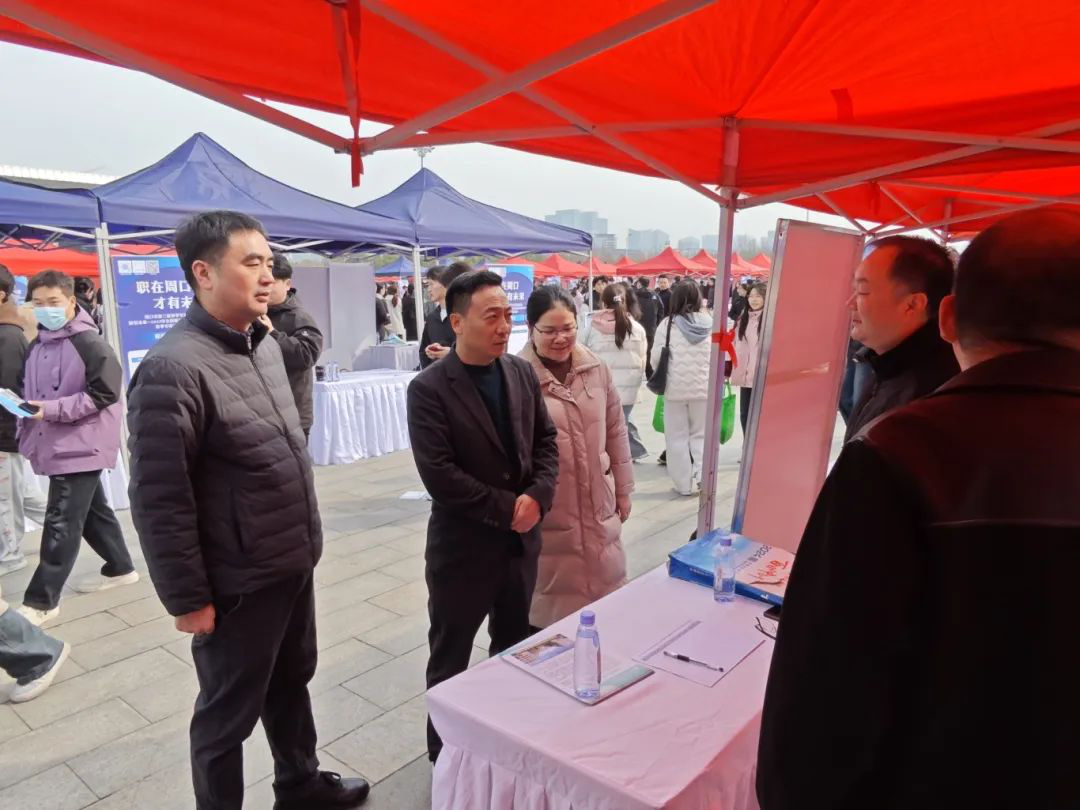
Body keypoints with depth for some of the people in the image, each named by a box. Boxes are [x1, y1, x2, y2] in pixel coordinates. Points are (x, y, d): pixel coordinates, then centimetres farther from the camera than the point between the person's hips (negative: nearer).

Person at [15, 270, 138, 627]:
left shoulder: (90, 343, -13)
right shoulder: (35, 346, 11)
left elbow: (105, 393, -18)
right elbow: (30, 389, 22)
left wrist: (53, 410, -20)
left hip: (81, 446, -8)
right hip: (55, 445, 8)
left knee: (62, 523, -4)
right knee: (92, 510, 19)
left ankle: (40, 600, 4)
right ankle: (119, 568, 34)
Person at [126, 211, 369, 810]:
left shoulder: (265, 344, 4)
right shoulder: (173, 368, -21)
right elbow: (159, 499, -19)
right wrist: (187, 599, -14)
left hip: (294, 565, 8)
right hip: (237, 583, -8)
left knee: (292, 682, 26)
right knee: (228, 715, 14)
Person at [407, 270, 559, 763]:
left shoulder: (522, 373, 1)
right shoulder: (429, 389, -16)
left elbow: (546, 440, 4)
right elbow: (438, 475, -21)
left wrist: (536, 496, -13)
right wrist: (507, 508, -18)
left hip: (521, 539, 5)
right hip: (463, 547, -5)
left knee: (515, 649, 22)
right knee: (450, 659, 14)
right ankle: (445, 755, 36)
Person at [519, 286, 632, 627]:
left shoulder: (597, 370, 1)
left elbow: (616, 432, 9)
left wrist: (622, 490, 12)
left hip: (597, 504, 5)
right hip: (546, 510, -4)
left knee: (604, 587, 20)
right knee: (552, 601, 11)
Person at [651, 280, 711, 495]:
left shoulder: (668, 324, -9)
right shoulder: (709, 323, -4)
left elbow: (656, 358, -5)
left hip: (676, 387, -2)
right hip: (703, 387, 2)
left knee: (677, 437, 10)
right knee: (700, 435, 17)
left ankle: (685, 484, 13)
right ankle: (702, 478, 5)